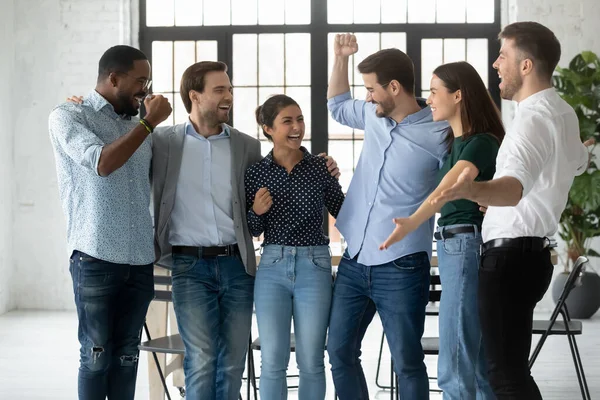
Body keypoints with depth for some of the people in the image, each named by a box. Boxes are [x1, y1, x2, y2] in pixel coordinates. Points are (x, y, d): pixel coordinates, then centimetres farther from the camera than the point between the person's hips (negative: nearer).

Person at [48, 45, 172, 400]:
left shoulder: (137, 124, 15)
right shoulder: (68, 117, -1)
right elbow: (102, 163, -17)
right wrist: (149, 123, -12)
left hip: (140, 259, 5)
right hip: (96, 257, -5)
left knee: (127, 355, 8)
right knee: (97, 355, -1)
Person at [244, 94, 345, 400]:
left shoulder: (320, 167, -1)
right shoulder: (256, 173, 1)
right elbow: (253, 231, 8)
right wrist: (256, 212, -11)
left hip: (314, 267, -1)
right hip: (272, 269, 1)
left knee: (311, 361, 5)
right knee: (273, 361, 2)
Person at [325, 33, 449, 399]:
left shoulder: (439, 135, -13)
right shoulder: (375, 116, 6)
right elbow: (338, 107, 27)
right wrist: (341, 58, 16)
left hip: (400, 269, -7)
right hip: (354, 262, 7)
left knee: (407, 363, 0)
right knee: (340, 352, 10)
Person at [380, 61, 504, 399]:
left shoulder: (482, 143, -15)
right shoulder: (454, 143, 14)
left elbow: (450, 187, -32)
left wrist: (412, 222, -44)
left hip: (467, 247, -10)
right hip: (453, 247, 10)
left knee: (455, 364, -10)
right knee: (479, 360, 12)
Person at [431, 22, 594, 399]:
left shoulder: (534, 117, -20)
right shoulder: (562, 112, 13)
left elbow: (514, 186, -40)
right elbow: (578, 162, 35)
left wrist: (473, 190, -59)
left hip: (511, 254, -11)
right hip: (529, 251, 11)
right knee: (509, 364, 19)